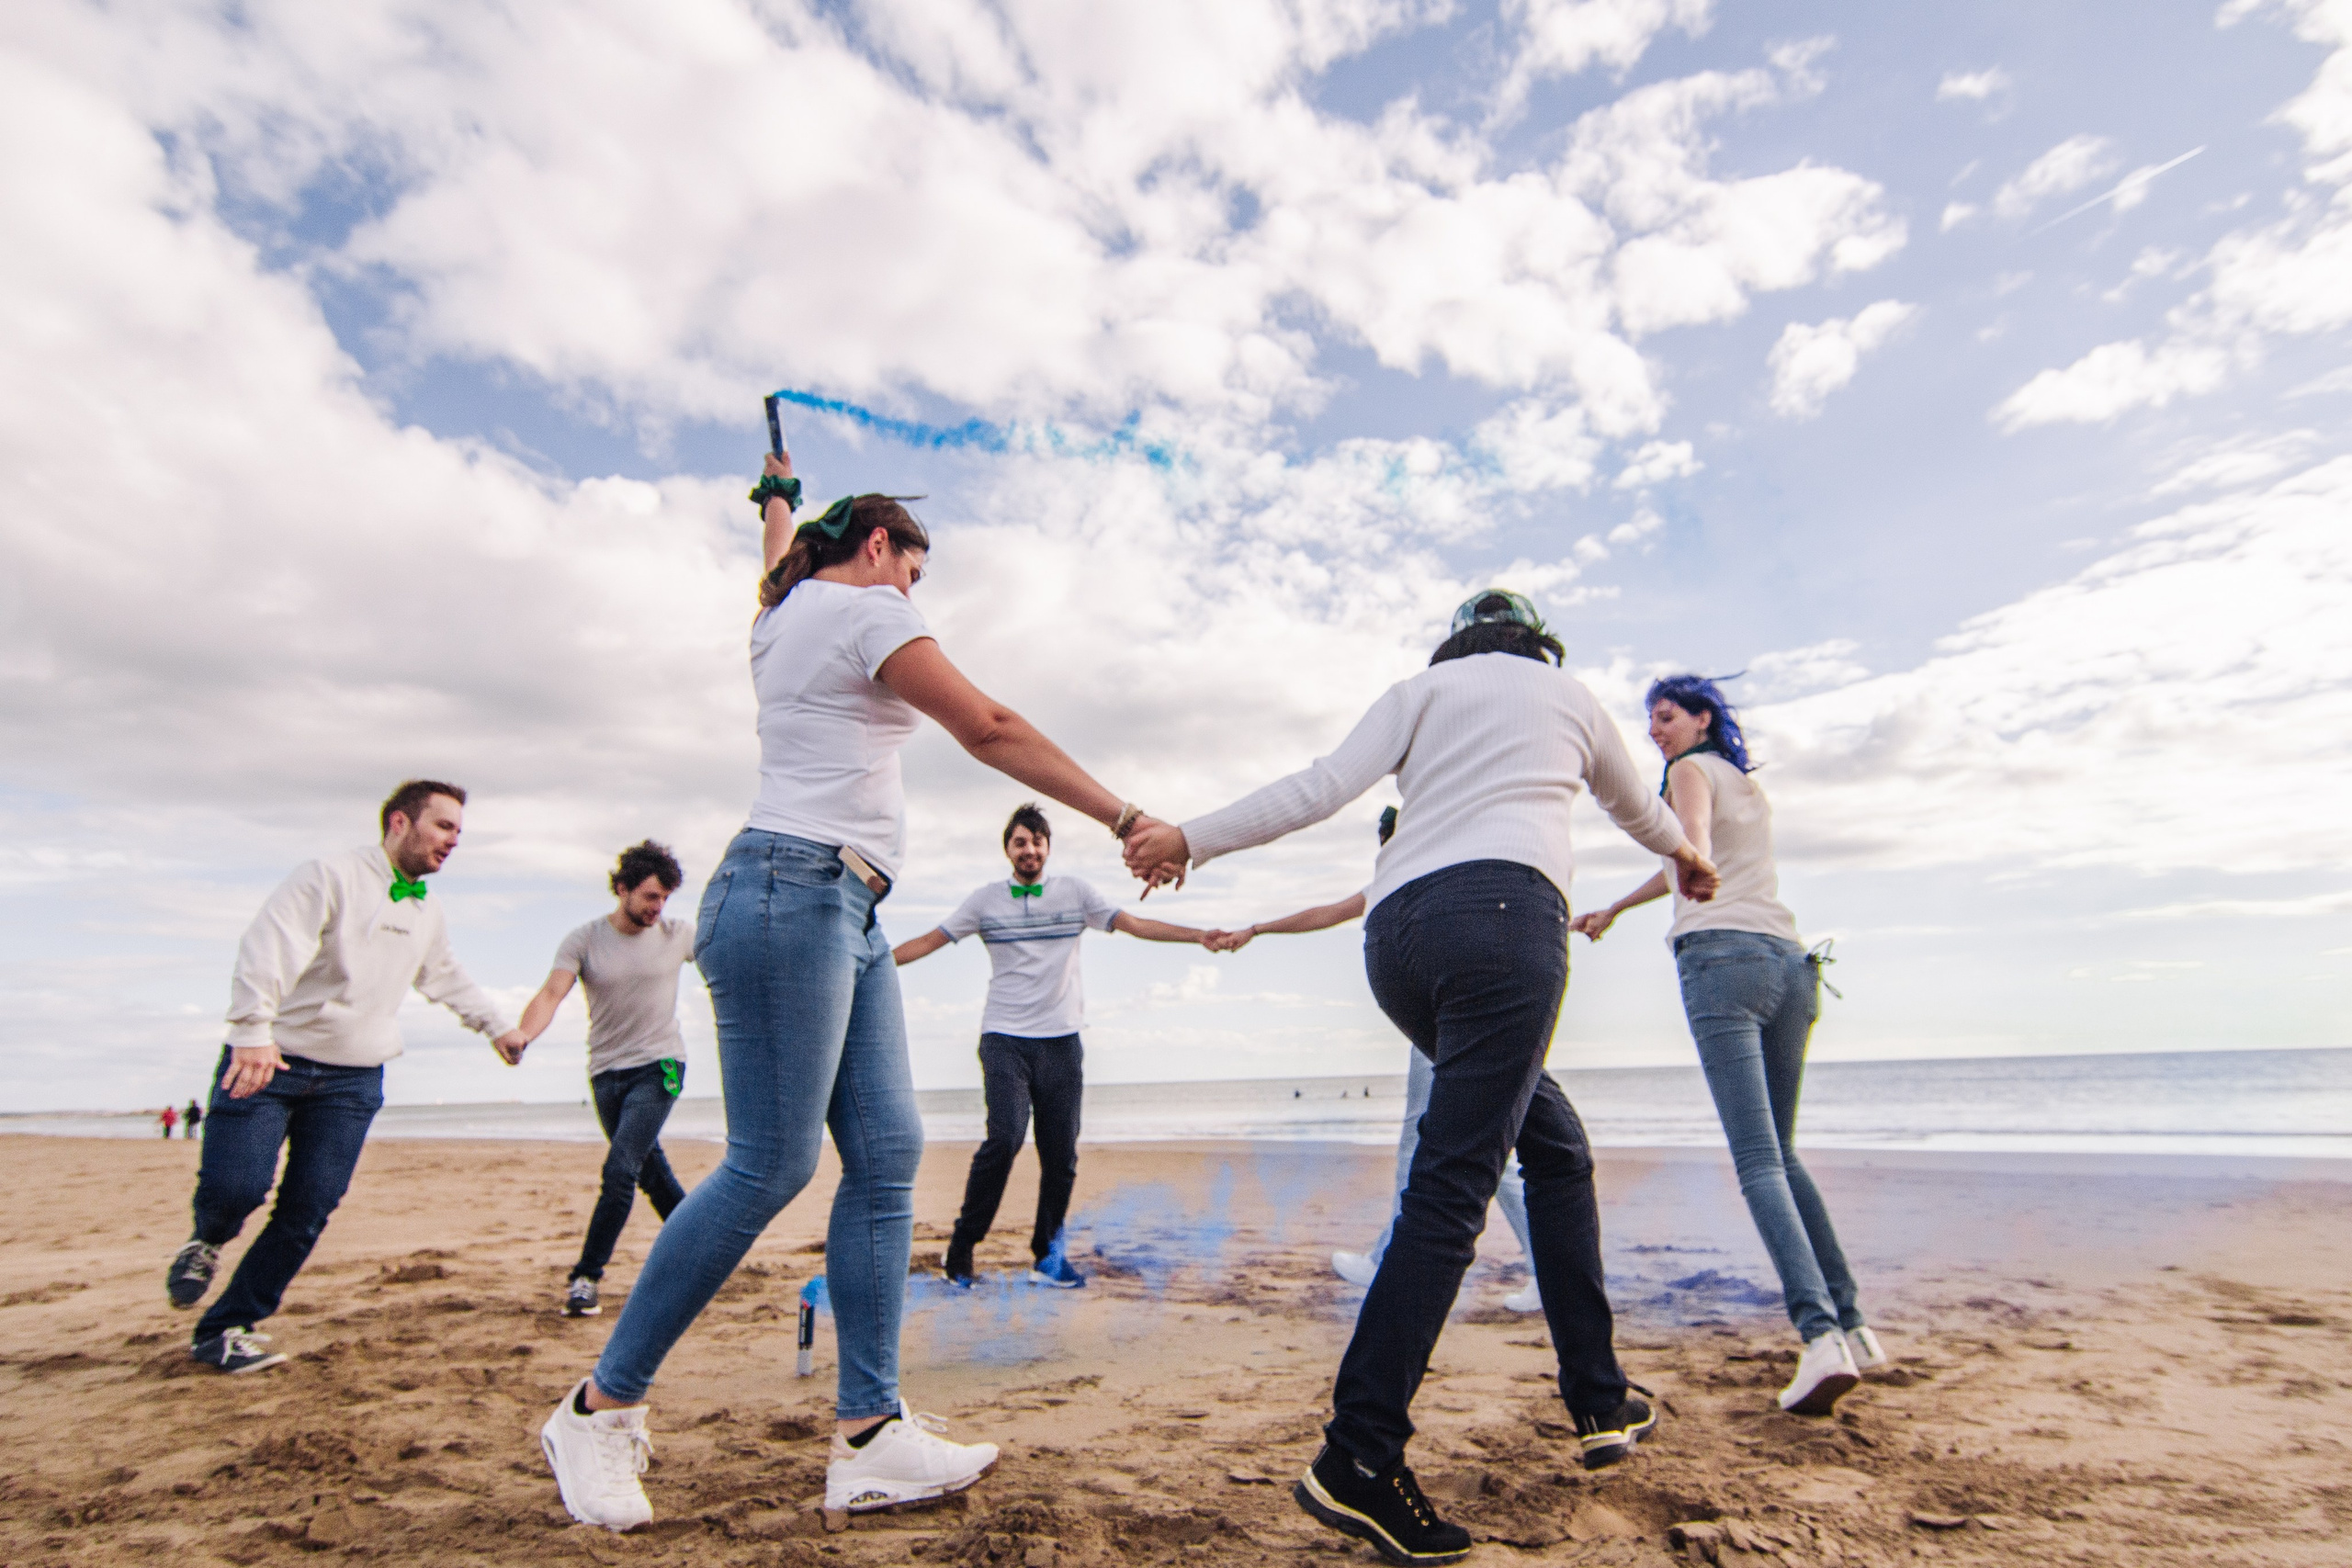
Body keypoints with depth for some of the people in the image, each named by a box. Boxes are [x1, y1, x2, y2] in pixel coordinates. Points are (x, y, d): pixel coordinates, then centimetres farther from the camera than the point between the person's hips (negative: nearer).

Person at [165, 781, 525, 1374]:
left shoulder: (428, 912, 14)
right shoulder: (330, 875, -11)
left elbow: (446, 978, 30)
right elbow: (270, 945, -24)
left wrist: (497, 1025, 33)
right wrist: (253, 1029, -36)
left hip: (353, 1080, 6)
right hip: (270, 1060, -5)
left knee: (307, 1214, -1)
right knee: (233, 1187, -11)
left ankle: (225, 1330, 16)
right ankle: (208, 1242, 27)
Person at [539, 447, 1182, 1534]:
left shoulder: (784, 615, 23)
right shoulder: (863, 611, -4)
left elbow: (781, 565, 49)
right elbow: (991, 731, -10)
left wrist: (778, 498, 70)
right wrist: (1126, 818, -8)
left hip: (842, 914, 10)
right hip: (793, 894, -10)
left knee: (886, 1153, 1)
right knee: (770, 1166, -7)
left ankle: (867, 1434, 2)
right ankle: (598, 1409, 9)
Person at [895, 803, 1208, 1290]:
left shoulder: (1074, 892, 8)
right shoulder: (986, 899, 5)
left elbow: (1136, 925, 5)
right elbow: (928, 941, 6)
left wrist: (1202, 935, -4)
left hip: (1062, 1040, 2)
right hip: (1005, 1039, -2)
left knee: (1061, 1154, 3)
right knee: (1005, 1137, -20)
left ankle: (1048, 1258, 21)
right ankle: (960, 1249, -3)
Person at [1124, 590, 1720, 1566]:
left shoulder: (1422, 688, 22)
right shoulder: (1567, 692, 24)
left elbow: (1325, 787, 4)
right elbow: (1635, 806, 42)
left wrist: (1193, 837, 2)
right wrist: (1685, 855, 63)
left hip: (1396, 935, 4)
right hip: (1501, 913, -4)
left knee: (1554, 1142, 20)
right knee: (1450, 1187, -10)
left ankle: (1599, 1403, 26)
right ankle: (1356, 1463, -13)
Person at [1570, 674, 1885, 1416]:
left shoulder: (1692, 771, 6)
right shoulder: (1751, 785, 29)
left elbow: (1696, 850, -18)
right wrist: (1613, 909, 50)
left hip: (1720, 957, -7)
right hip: (1787, 961, 8)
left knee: (1758, 1162, -13)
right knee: (1781, 1154, 17)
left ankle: (1821, 1336, -24)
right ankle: (1851, 1324, 16)